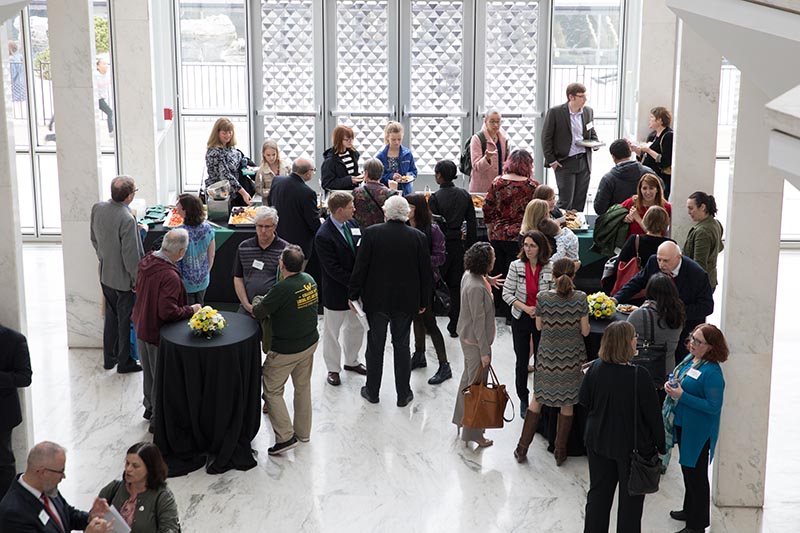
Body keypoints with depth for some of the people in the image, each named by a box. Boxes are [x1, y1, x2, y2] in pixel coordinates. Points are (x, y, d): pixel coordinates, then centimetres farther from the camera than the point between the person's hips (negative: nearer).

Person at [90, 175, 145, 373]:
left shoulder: (97, 208, -7)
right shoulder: (127, 219, -29)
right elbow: (131, 255, -23)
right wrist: (137, 280, -11)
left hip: (105, 274, 7)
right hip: (123, 279, -7)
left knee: (111, 316, 23)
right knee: (126, 320, 11)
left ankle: (109, 358, 34)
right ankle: (124, 362, 25)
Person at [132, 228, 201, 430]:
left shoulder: (146, 262, -5)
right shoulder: (170, 277, -33)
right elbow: (167, 312, -32)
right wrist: (190, 310, -18)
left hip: (141, 328, 9)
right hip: (158, 334, -8)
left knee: (149, 372, 26)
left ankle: (149, 407, 44)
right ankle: (158, 418, 24)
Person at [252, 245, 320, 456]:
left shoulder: (282, 289, -28)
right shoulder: (310, 280, -4)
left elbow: (259, 313, -17)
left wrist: (257, 302, 4)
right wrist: (267, 300, 8)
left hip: (286, 350, -7)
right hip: (310, 343, 7)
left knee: (272, 391, 7)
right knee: (303, 387, 21)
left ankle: (285, 437, 2)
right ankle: (303, 432, 33)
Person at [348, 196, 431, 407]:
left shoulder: (371, 233, -13)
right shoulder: (418, 237, -7)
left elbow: (360, 267, -10)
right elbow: (425, 272, 0)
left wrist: (353, 295, 2)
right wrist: (423, 301, 12)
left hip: (376, 300, -1)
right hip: (406, 301, 1)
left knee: (375, 346, 13)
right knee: (401, 346, 13)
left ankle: (373, 391, 24)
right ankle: (403, 394, 20)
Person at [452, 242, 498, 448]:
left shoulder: (469, 275, -1)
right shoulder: (477, 288, -29)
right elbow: (479, 321, -26)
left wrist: (488, 281, 26)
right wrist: (484, 351, -21)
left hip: (467, 337, 10)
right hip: (475, 342, -10)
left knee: (468, 378, 24)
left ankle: (461, 418, 40)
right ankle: (473, 433, 12)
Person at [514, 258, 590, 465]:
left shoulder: (543, 297, -13)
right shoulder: (580, 298, -14)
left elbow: (539, 326, -1)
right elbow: (585, 331, -9)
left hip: (548, 355, 0)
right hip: (572, 357, 0)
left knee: (537, 400, 16)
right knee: (567, 404, 14)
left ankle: (522, 448, 21)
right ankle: (560, 452, 23)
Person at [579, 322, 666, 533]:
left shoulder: (595, 368, -13)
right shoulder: (639, 375, -25)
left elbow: (584, 400, 1)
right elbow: (652, 414, -16)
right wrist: (660, 445, -3)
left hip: (598, 441, 4)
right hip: (632, 445, -4)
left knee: (598, 492, 21)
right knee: (630, 498, 15)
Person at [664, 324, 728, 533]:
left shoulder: (712, 372, -25)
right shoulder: (690, 359, 2)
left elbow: (713, 406, -26)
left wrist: (682, 396, -27)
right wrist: (672, 385, -5)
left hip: (698, 431, -9)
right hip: (681, 424, 9)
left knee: (696, 475, 5)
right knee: (687, 470, 24)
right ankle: (690, 510, 42)